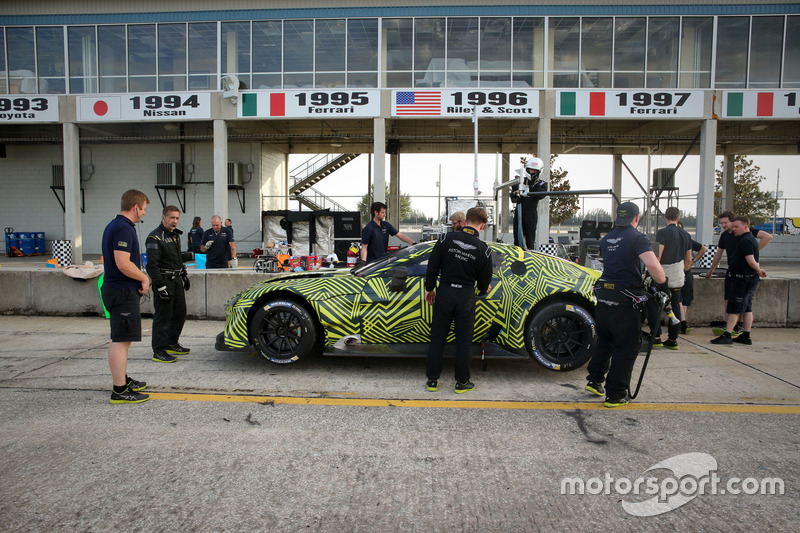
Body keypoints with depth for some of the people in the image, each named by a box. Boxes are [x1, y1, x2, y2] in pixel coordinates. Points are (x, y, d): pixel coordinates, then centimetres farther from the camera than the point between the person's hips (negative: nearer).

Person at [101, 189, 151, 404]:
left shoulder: (113, 226, 16)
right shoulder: (124, 229, -18)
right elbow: (123, 264, -26)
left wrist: (140, 277, 13)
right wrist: (144, 278, -11)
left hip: (114, 288, 11)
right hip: (123, 292, -11)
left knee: (119, 339, 19)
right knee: (121, 340, -6)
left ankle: (122, 379, 32)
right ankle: (120, 390, -1)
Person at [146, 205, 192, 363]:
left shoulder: (175, 235, 15)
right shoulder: (155, 238, -14)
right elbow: (152, 265, -19)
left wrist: (184, 275, 26)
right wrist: (161, 287, -24)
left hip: (177, 281, 9)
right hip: (164, 282, -9)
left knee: (180, 314, 15)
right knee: (163, 317, -5)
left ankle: (172, 344, 29)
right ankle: (159, 352, 3)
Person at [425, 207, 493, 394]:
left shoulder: (447, 238, -5)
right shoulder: (483, 249, -6)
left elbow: (432, 267, -3)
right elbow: (484, 281, 5)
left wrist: (429, 288, 10)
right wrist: (482, 290, 28)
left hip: (444, 293, 1)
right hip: (466, 297, -1)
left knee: (437, 338, 10)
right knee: (464, 340, 11)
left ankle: (432, 380, 18)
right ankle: (462, 383, 19)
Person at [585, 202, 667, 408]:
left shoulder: (606, 239, 10)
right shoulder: (638, 238, -10)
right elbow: (653, 265, -25)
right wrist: (663, 284, -9)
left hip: (604, 294, 6)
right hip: (625, 299, -6)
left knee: (603, 339, 23)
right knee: (625, 347, 5)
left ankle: (594, 380, 25)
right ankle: (615, 395, 10)